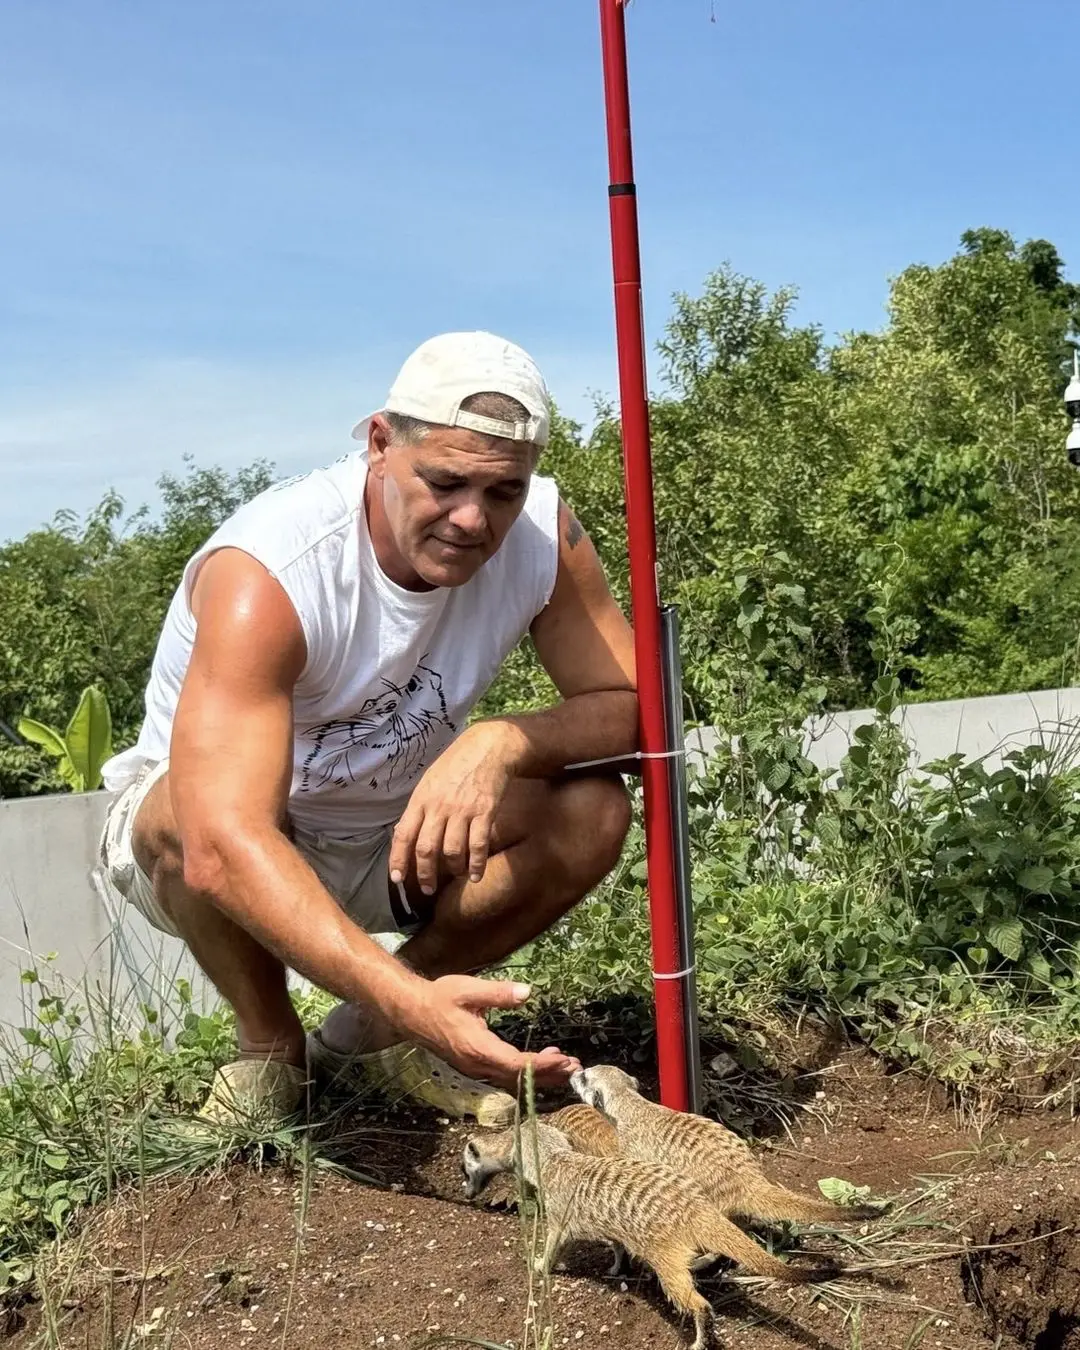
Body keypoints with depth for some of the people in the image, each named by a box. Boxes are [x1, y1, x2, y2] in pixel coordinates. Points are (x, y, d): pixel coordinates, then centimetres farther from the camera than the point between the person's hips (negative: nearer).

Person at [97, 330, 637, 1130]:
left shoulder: (541, 531, -20)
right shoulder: (267, 573, -35)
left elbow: (634, 706, -15)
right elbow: (222, 847, -46)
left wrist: (503, 742, -37)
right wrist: (409, 998, -58)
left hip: (395, 838, 4)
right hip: (219, 847, -4)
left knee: (593, 811, -20)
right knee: (189, 815, -38)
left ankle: (369, 1036, 1)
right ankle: (271, 1049, -5)